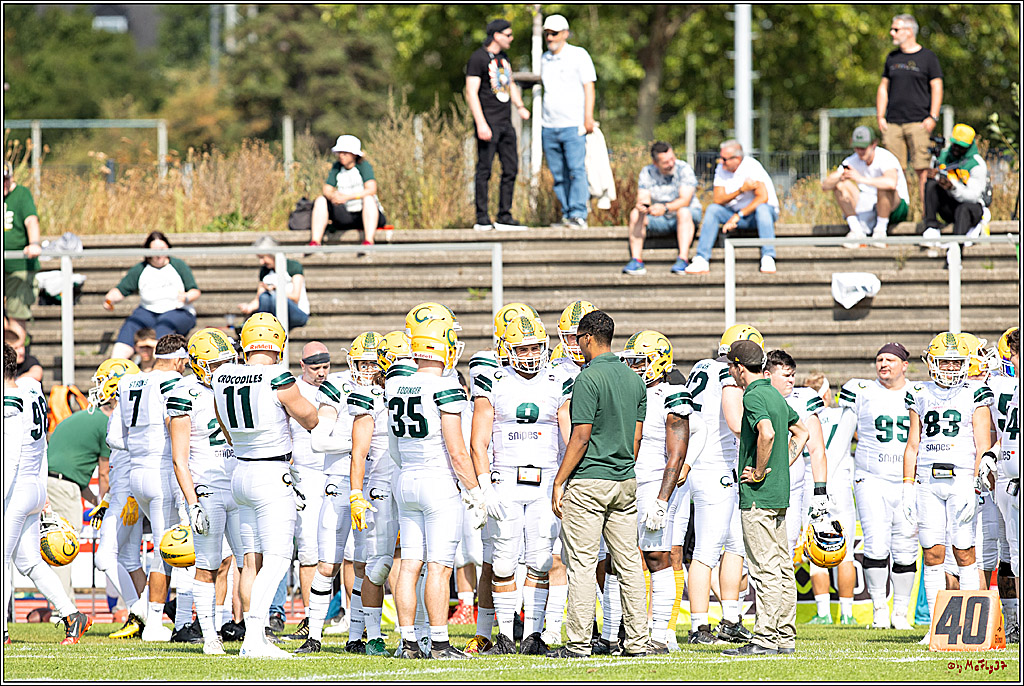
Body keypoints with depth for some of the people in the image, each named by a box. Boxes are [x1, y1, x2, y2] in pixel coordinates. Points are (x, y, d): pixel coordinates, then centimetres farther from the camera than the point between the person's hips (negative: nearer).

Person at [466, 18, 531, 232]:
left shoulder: (503, 58, 17)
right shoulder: (478, 58, -9)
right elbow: (471, 92, -14)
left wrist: (520, 106, 12)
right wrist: (481, 124, -21)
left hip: (505, 122, 8)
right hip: (488, 123, -8)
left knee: (511, 169, 7)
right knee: (484, 170, -6)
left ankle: (504, 217, 13)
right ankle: (482, 219, -4)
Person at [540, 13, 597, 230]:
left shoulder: (578, 55, 1)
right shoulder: (545, 58, 17)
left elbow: (588, 88, -3)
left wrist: (588, 117, -11)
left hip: (573, 125, -6)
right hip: (549, 127, 6)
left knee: (576, 170, -13)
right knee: (559, 175, 4)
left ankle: (578, 215, -16)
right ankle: (567, 214, 8)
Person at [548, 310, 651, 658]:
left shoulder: (589, 379, -13)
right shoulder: (635, 381, 9)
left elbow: (580, 438, -15)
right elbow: (636, 437, 12)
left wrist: (559, 482, -9)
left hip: (588, 484, -7)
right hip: (625, 480, 7)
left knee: (582, 563, -3)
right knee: (629, 562, 9)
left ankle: (578, 642, -4)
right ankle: (637, 640, 9)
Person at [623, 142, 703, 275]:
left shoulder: (684, 169, -16)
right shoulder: (647, 173, -6)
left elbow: (685, 200, -25)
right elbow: (643, 198, -13)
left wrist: (665, 208, -42)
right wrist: (642, 206, -39)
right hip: (659, 221, 3)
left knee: (683, 212, -37)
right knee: (635, 214, -20)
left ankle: (683, 260, -42)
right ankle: (636, 261, -26)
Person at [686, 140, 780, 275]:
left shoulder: (751, 166, -18)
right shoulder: (721, 169, -3)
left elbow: (763, 197, -27)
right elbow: (717, 200, -11)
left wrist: (737, 216, -29)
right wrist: (741, 190, -26)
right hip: (736, 214, 4)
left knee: (762, 209, -37)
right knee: (712, 209, -20)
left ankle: (768, 258, -41)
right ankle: (702, 260, -25)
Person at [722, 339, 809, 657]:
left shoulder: (754, 397, -13)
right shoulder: (776, 396, 15)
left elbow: (767, 433, -31)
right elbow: (802, 432, 25)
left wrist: (758, 472, -19)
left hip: (758, 497, -9)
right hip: (781, 494, 9)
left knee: (765, 569, -9)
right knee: (782, 567, 10)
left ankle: (765, 639, -9)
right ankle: (785, 637, 12)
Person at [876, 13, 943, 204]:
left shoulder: (927, 57, 4)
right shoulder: (892, 58, 17)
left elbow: (937, 88, 1)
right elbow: (883, 88, 19)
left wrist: (933, 118, -9)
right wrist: (880, 117, 8)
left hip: (918, 122, -4)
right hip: (892, 123, 4)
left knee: (922, 170, -9)